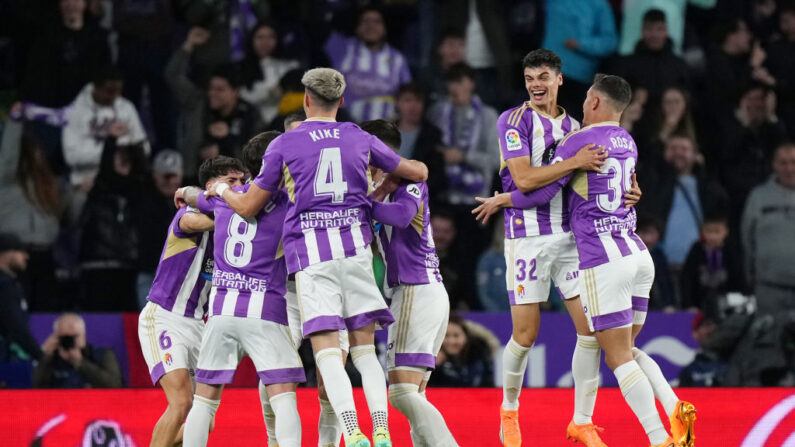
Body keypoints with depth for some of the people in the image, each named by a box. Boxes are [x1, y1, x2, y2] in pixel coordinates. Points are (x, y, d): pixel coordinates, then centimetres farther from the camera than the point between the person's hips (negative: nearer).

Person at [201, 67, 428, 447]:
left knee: (327, 351, -8)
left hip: (310, 250, -2)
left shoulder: (284, 145, 4)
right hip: (356, 245, 3)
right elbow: (419, 172, 23)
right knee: (364, 350, 9)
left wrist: (221, 189, 30)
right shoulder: (360, 139, 11)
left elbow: (248, 207, 10)